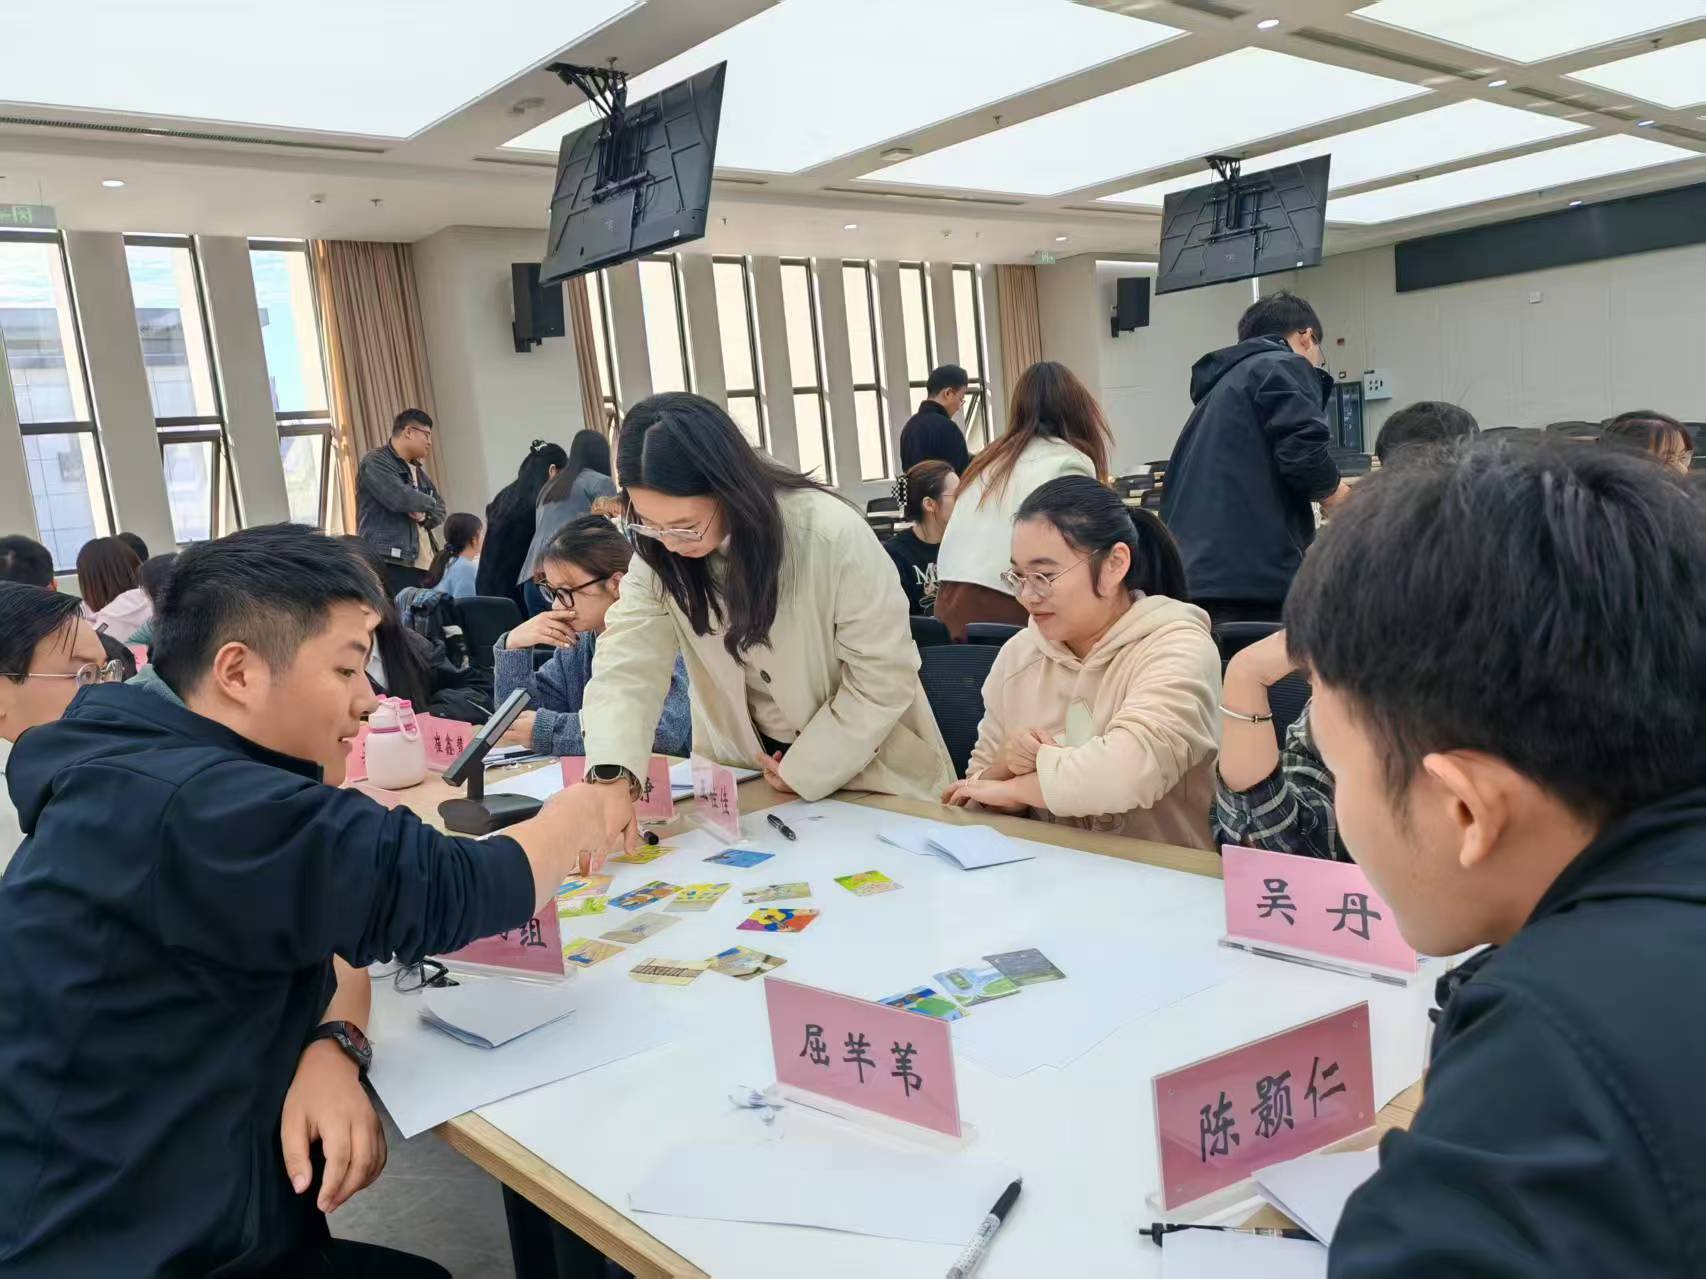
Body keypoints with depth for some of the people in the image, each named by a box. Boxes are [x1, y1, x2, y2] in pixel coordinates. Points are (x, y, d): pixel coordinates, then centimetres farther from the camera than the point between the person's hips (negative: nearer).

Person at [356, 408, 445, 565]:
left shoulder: (418, 471, 22)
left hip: (408, 560, 8)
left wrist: (424, 515, -2)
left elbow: (439, 511, 22)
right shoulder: (375, 461, -4)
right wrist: (429, 503, 0)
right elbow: (399, 498, -20)